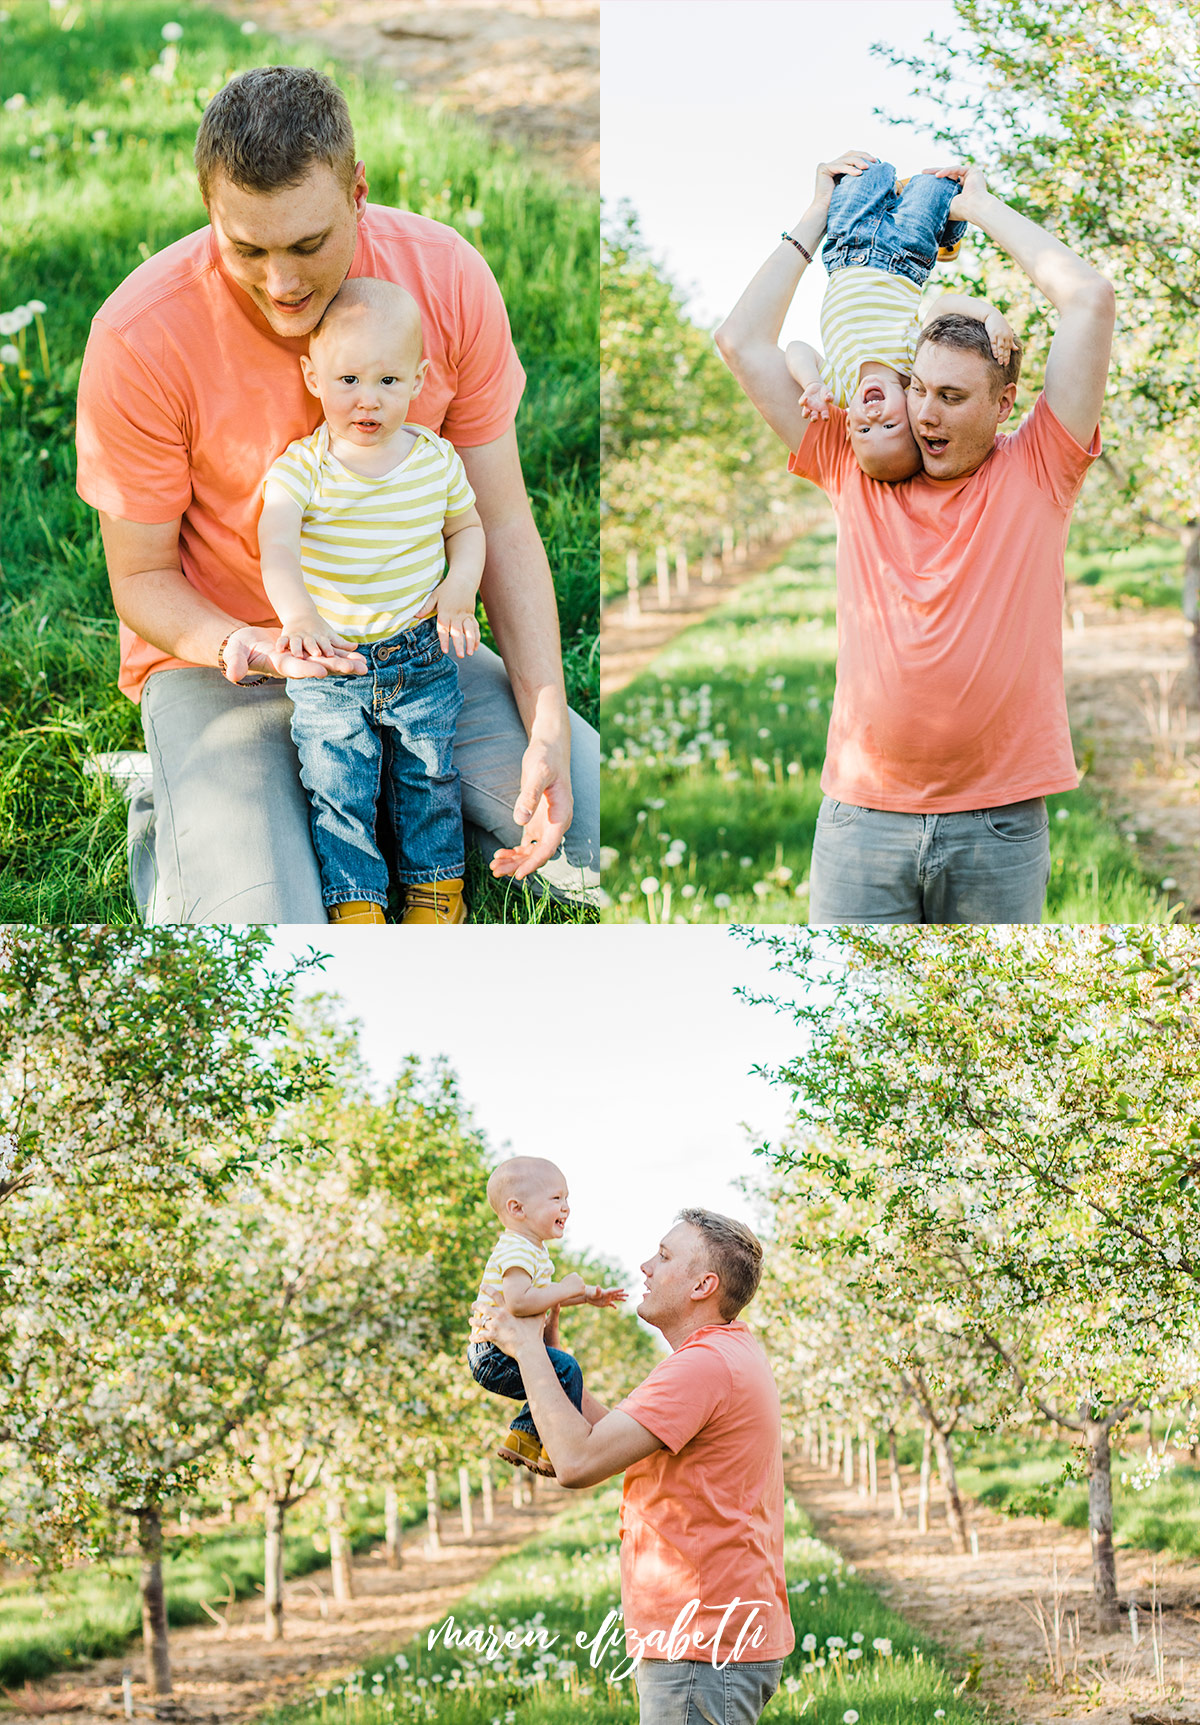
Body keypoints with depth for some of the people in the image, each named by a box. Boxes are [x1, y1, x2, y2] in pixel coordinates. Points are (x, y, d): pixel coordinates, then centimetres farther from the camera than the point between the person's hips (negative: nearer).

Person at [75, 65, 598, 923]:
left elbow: (502, 522, -6)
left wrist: (548, 732, -16)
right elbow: (141, 578, -11)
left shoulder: (447, 278, -14)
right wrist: (248, 651, -33)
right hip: (216, 657, -3)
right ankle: (174, 831, 8)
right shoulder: (140, 336, -23)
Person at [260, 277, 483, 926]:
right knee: (337, 790, 3)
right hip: (328, 661, -2)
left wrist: (460, 589, -7)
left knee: (429, 779, 14)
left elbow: (466, 526, 12)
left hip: (423, 659, 2)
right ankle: (354, 896, 20)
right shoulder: (302, 467, -16)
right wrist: (299, 615, -47)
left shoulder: (436, 459, -6)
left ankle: (435, 878, 35)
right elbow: (276, 548, -29)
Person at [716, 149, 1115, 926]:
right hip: (863, 813, 1)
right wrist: (818, 219, 15)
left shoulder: (1036, 473, 3)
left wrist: (981, 206, 6)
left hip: (999, 824, -1)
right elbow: (744, 341, 11)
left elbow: (1091, 298, -4)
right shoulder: (857, 469, 9)